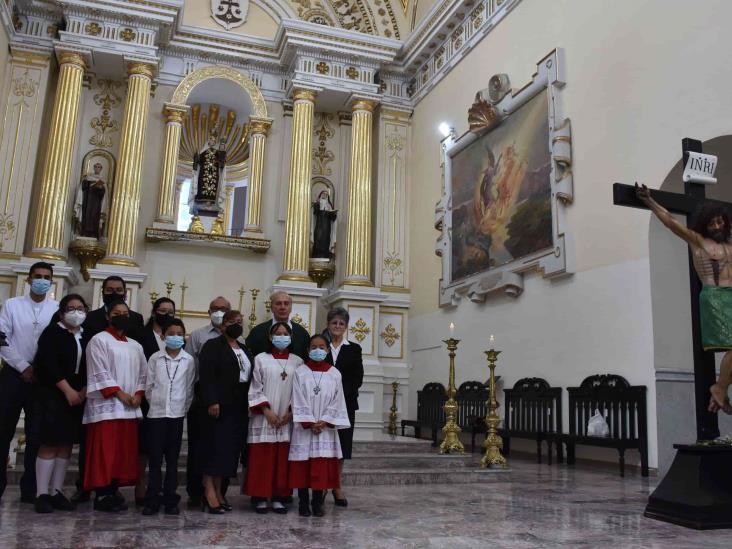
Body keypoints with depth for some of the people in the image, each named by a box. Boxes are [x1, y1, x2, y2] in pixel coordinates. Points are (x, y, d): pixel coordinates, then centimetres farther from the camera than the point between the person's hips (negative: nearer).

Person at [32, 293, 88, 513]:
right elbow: (48, 364, -13)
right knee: (50, 444, -7)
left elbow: (90, 368, 10)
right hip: (52, 394, -5)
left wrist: (83, 390, -6)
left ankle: (57, 492, 11)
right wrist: (67, 390, -15)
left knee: (66, 444, 5)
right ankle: (42, 494, -2)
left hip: (78, 396, 5)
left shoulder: (87, 338, 12)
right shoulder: (52, 332, -3)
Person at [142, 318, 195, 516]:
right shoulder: (155, 358, 1)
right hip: (156, 413, 0)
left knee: (172, 459, 6)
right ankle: (152, 500, 8)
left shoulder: (188, 360, 1)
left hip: (177, 415, 0)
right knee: (155, 459, 2)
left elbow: (190, 388, 4)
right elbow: (148, 386, 5)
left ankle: (170, 500, 13)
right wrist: (155, 403, 4)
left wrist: (183, 408, 1)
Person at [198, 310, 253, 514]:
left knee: (230, 448, 5)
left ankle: (218, 490, 10)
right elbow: (206, 376, -12)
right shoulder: (212, 346, -2)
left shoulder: (244, 350, 19)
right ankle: (209, 491, -4)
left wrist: (250, 403, 7)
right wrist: (211, 401, -21)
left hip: (239, 407, 7)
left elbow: (249, 376, 16)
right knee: (215, 446, -7)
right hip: (219, 405, -6)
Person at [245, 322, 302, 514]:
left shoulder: (297, 362, 7)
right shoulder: (260, 359, 2)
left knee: (283, 459, 3)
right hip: (264, 418, -2)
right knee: (261, 458, 0)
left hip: (287, 419, 2)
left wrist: (290, 412, -5)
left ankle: (279, 497, 10)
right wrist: (266, 410, -9)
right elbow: (255, 388, 0)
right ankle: (260, 497, 8)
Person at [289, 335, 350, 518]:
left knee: (322, 466, 1)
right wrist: (309, 423, -11)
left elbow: (336, 402, 2)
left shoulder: (334, 374, 4)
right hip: (304, 428, -1)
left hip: (326, 428, 1)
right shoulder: (300, 372, -1)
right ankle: (303, 503, 11)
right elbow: (299, 401, -4)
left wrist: (324, 422, -8)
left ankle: (317, 503, 11)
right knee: (302, 466, 1)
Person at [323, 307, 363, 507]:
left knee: (341, 445, 4)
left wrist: (342, 392, -11)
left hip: (345, 403, 1)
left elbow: (358, 378, 2)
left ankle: (337, 486, 13)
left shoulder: (354, 349, 8)